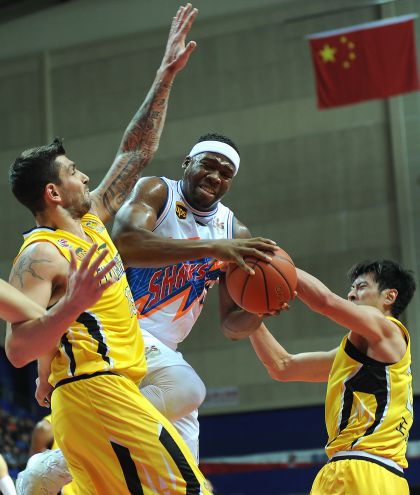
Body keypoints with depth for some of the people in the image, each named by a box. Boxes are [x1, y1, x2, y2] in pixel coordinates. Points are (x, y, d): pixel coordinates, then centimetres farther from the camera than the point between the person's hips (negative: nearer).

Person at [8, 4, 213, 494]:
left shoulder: (90, 221, 17)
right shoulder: (39, 256, -9)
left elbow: (135, 153, 23)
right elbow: (19, 348, -17)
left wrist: (165, 76, 21)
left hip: (111, 392, 10)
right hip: (98, 393, -10)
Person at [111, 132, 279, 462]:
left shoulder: (235, 234, 8)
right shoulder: (155, 192, -7)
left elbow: (232, 327, 9)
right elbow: (122, 244, -30)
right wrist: (210, 247, -36)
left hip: (164, 348, 7)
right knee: (186, 389, -31)